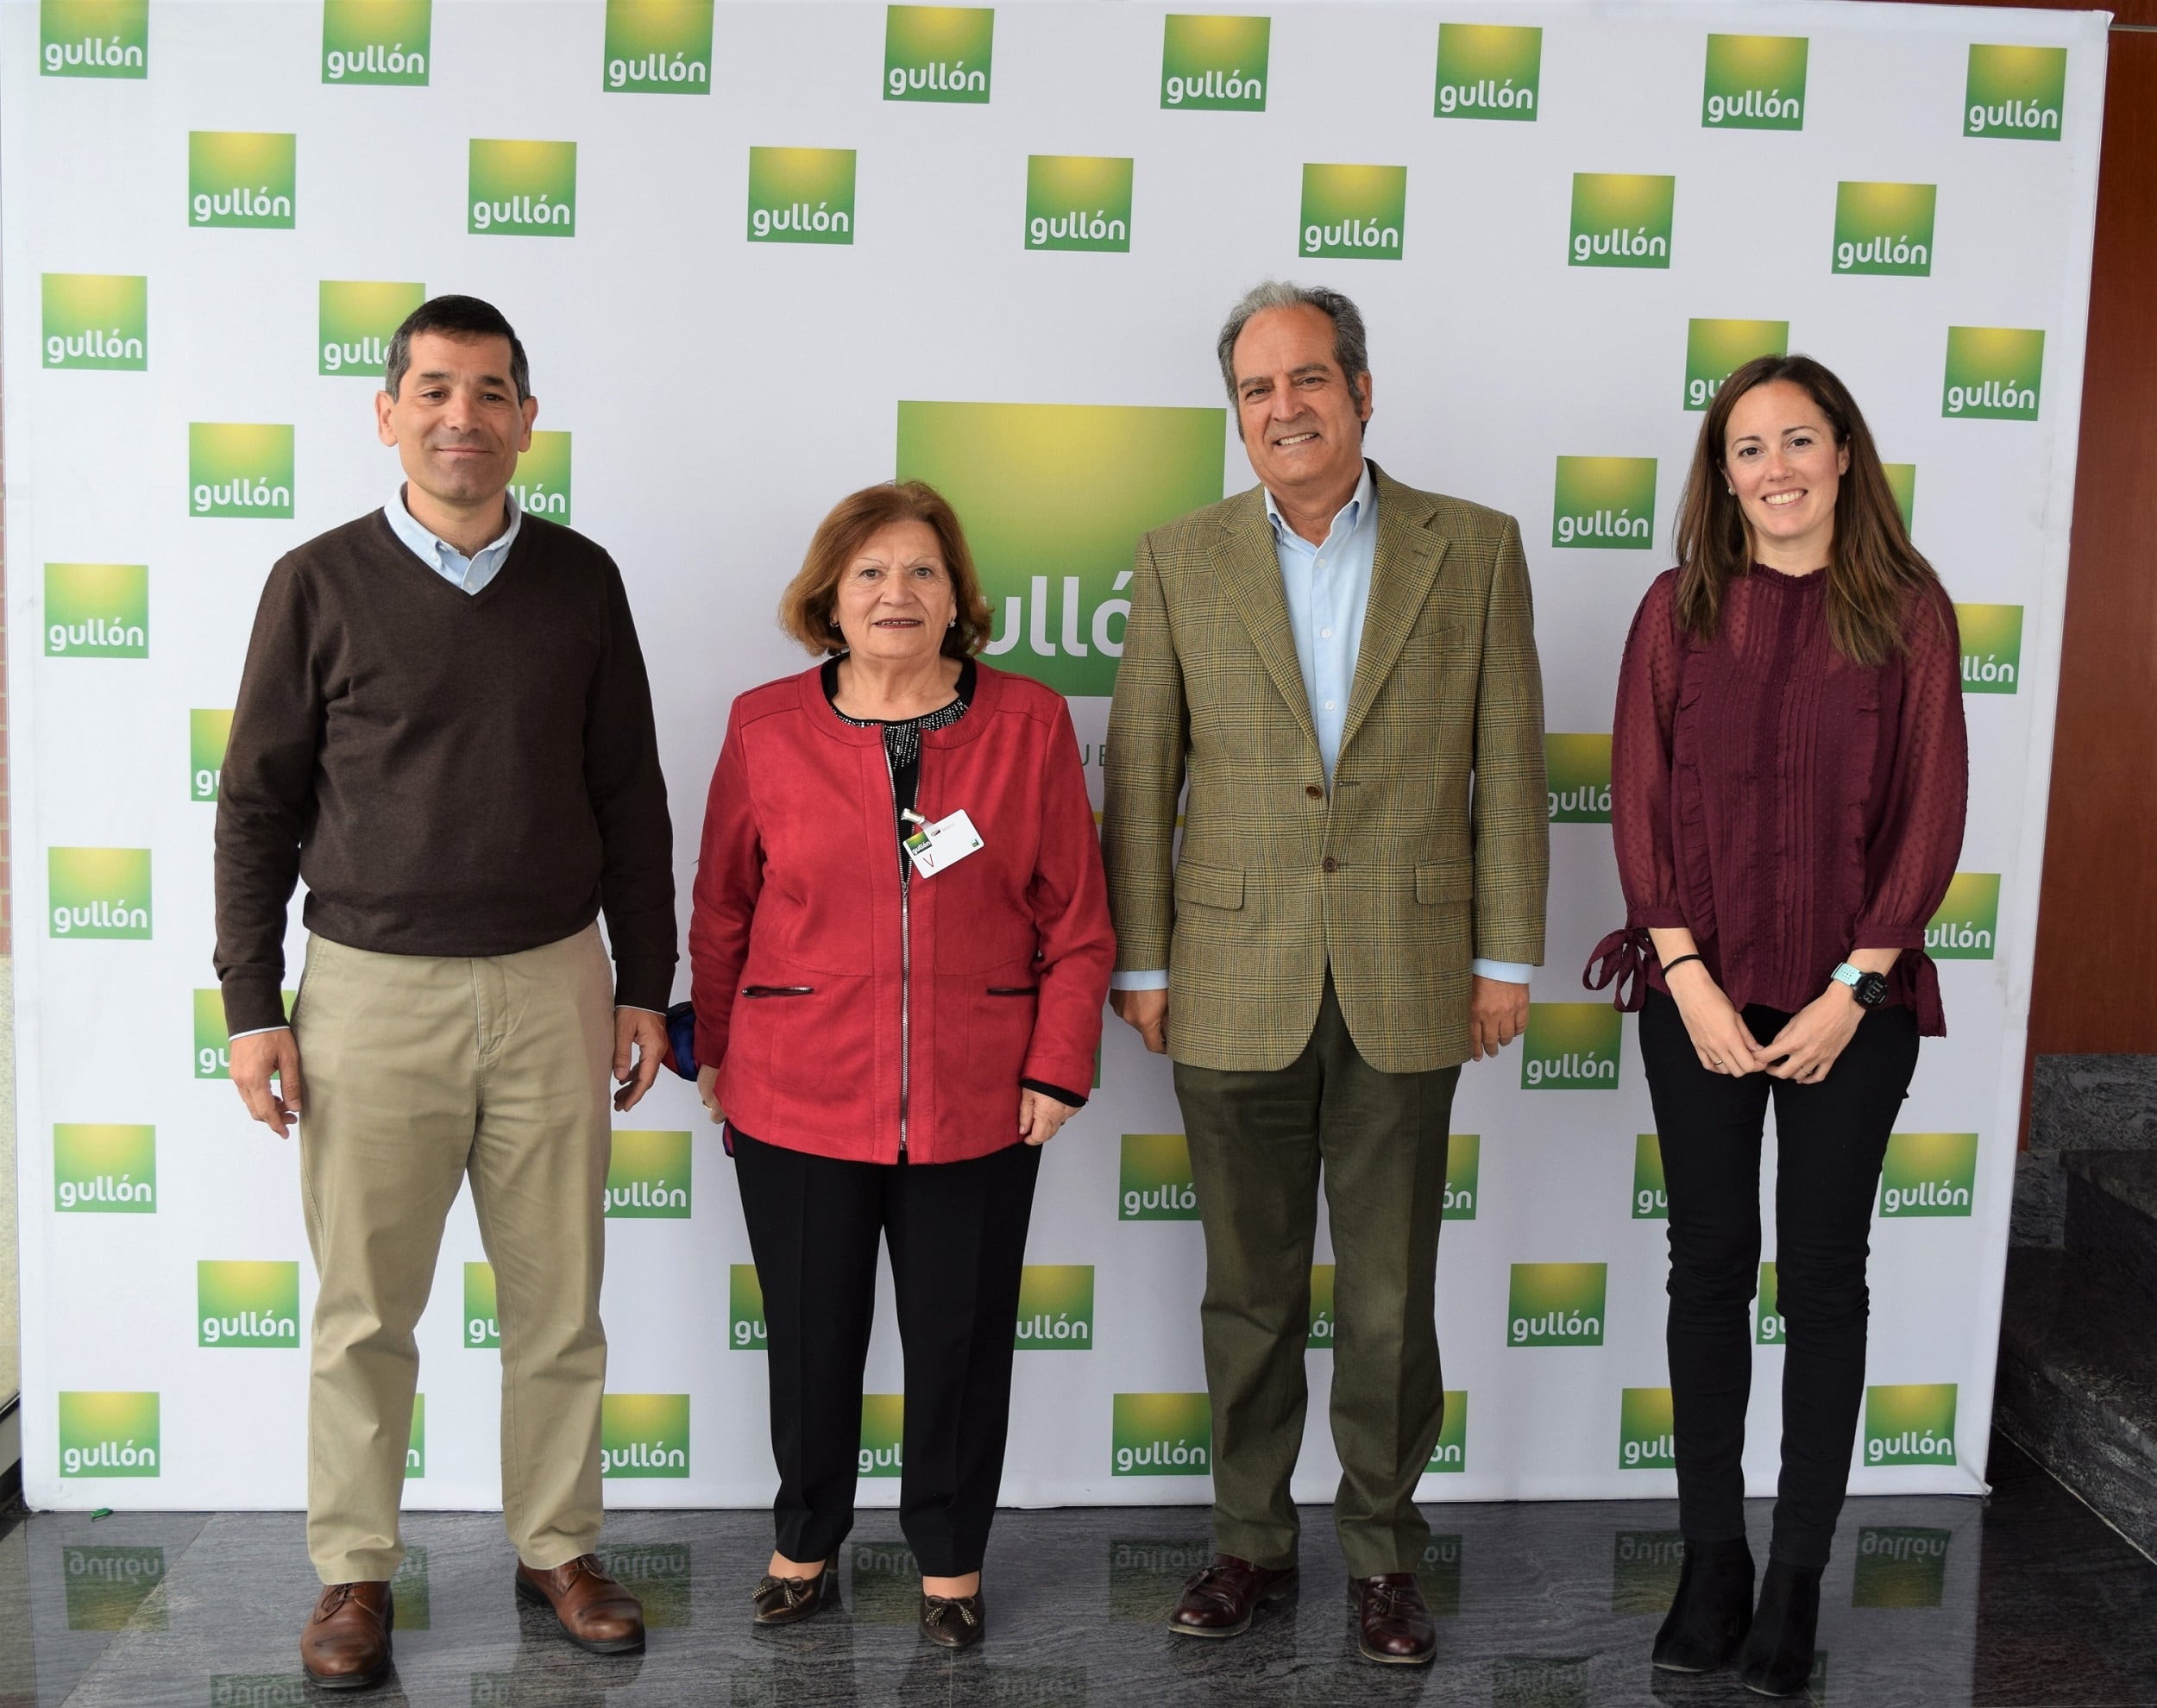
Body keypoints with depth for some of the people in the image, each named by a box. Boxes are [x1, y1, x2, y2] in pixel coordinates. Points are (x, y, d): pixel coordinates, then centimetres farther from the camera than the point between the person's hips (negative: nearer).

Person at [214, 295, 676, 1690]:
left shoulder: (580, 579, 5)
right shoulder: (321, 584, 0)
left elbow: (629, 793, 9)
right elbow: (258, 806, 3)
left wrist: (644, 981, 7)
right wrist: (252, 1005, -1)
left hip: (552, 986, 2)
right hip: (373, 989, -1)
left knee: (559, 1302, 9)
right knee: (365, 1312, 6)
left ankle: (558, 1547, 25)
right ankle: (356, 1572, 23)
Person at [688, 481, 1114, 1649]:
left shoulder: (1029, 725, 0)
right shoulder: (766, 728, 1)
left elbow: (1076, 919, 1)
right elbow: (722, 908, 8)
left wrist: (1058, 1068, -3)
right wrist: (715, 1052, 10)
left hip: (975, 1104, 0)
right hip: (798, 1097, 0)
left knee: (960, 1335, 9)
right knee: (810, 1333, 10)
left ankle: (950, 1559, 29)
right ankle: (806, 1544, 32)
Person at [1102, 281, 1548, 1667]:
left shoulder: (1475, 550, 2)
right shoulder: (1180, 561, 4)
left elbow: (1508, 764, 2)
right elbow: (1141, 775, 4)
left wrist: (1506, 958, -1)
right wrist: (1139, 964, 1)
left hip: (1405, 985, 0)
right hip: (1236, 983, 1)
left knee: (1391, 1297, 9)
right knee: (1251, 1288, 13)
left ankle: (1384, 1550, 27)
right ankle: (1253, 1537, 30)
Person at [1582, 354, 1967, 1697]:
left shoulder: (1909, 609, -1)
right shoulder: (1679, 608, 2)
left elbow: (1932, 815, -3)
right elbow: (1640, 802, 0)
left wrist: (1850, 992, -9)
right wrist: (1690, 979, -8)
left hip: (1851, 1002, -1)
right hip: (1698, 993, 1)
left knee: (1824, 1276, 6)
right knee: (1709, 1269, 8)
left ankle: (1798, 1580, 18)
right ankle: (1713, 1558, 21)